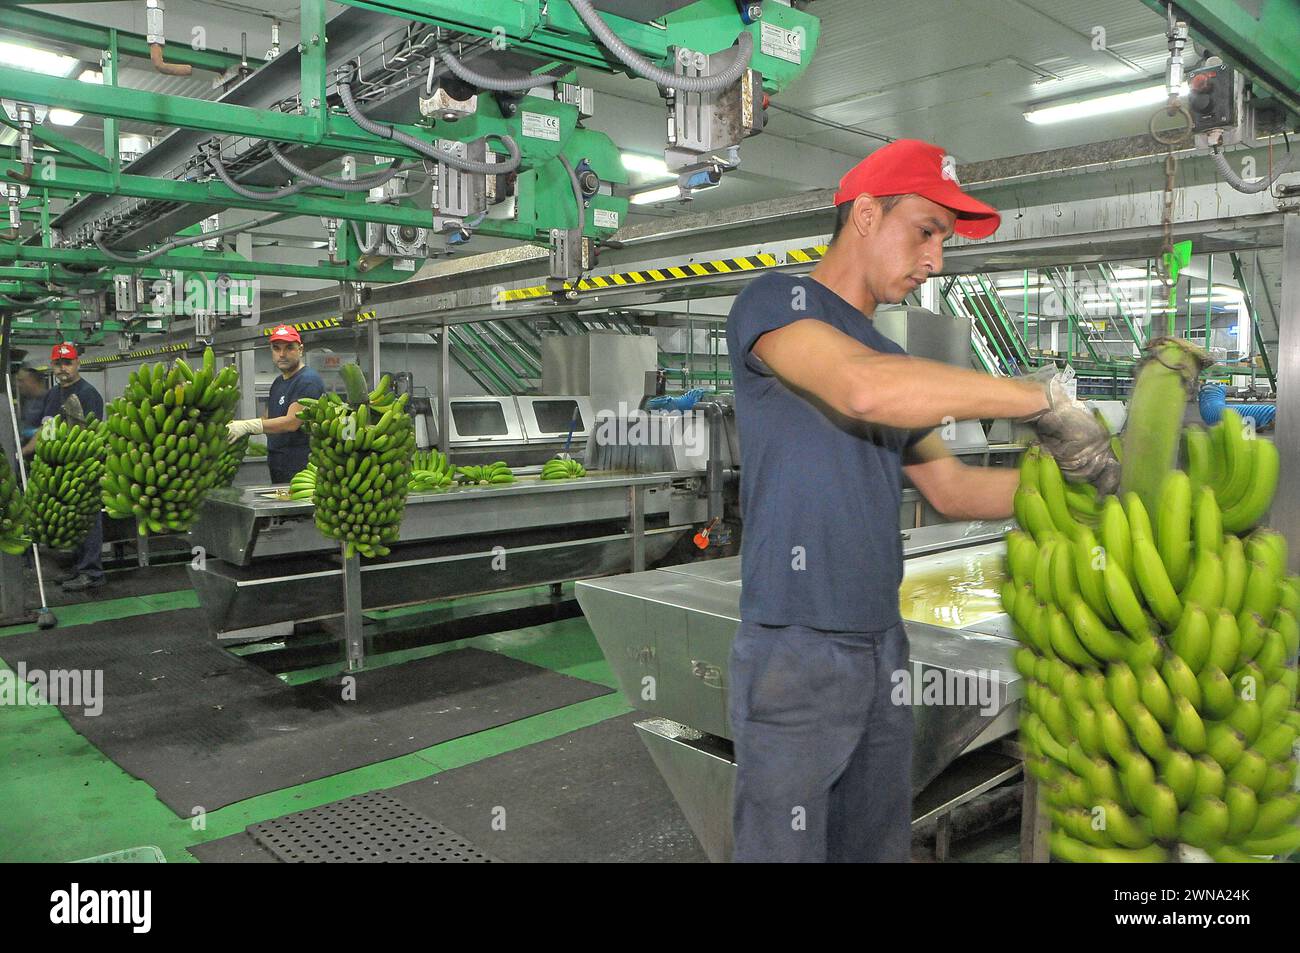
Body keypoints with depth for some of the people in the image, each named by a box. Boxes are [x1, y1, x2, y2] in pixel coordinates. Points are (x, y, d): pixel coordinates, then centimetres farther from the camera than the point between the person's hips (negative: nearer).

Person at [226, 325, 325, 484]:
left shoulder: (308, 380, -12)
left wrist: (247, 426, -21)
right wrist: (237, 425, 2)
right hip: (277, 467, 9)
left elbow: (292, 422, -21)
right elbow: (268, 420, 20)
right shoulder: (278, 382, 19)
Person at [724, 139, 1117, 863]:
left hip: (882, 648, 8)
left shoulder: (892, 356, 17)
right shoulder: (774, 303, -6)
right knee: (786, 846, 2)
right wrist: (1045, 399, -20)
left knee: (880, 844, 17)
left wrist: (1062, 474, 4)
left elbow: (953, 491, 18)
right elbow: (864, 388, -27)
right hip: (794, 650, -8)